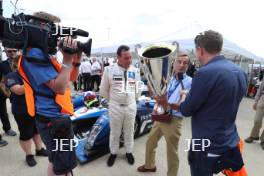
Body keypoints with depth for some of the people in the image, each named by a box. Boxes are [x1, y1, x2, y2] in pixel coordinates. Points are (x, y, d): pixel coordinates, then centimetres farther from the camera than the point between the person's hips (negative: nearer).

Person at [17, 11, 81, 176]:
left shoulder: (45, 54, 14)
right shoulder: (35, 54, -17)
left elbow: (72, 78, 16)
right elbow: (59, 87, -25)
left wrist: (77, 60, 1)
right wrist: (67, 59, -20)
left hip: (57, 117, 10)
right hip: (54, 120, -10)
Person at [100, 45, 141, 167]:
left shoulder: (135, 71, -1)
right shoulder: (109, 70, -10)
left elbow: (138, 88, 12)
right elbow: (103, 90, 1)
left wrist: (132, 99, 12)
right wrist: (112, 100, 6)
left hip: (131, 106, 2)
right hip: (115, 106, -2)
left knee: (129, 131, 17)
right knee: (114, 132, 14)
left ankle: (129, 152, 37)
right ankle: (113, 153, 35)